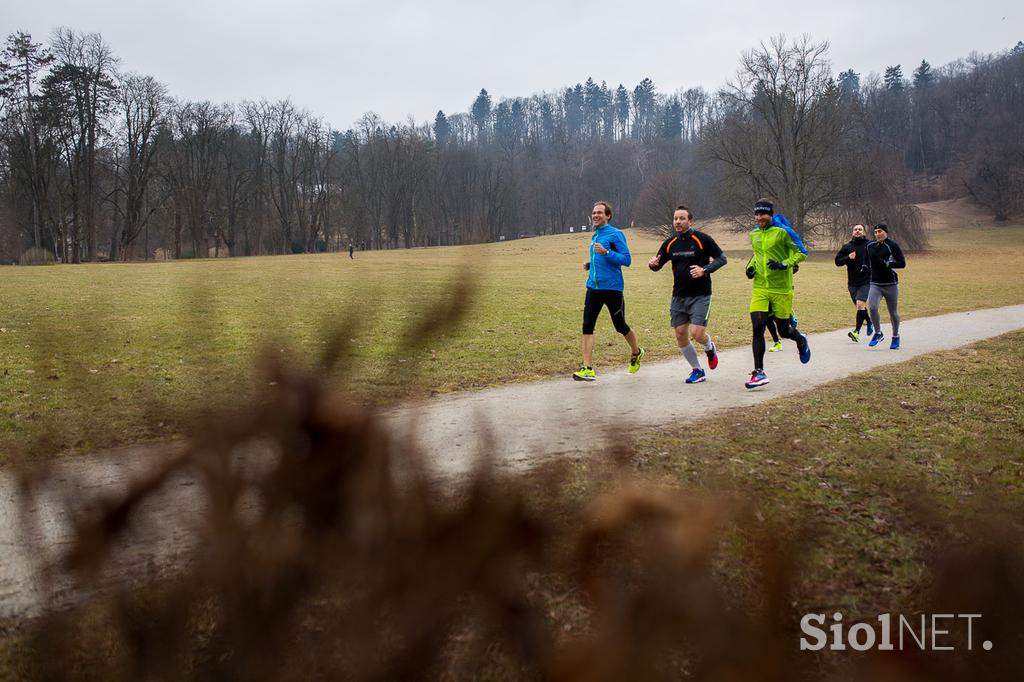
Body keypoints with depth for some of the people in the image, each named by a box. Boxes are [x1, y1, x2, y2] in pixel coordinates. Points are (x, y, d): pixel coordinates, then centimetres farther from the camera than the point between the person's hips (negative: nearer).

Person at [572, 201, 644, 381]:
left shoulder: (615, 234, -8)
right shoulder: (595, 236, 16)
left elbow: (626, 260, -14)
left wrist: (606, 252, -24)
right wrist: (590, 264, 10)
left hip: (612, 288, -6)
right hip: (593, 288, 6)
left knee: (621, 327, 9)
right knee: (587, 326, -7)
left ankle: (636, 353, 37)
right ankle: (588, 369, -9)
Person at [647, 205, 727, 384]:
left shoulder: (703, 239, -7)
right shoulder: (669, 243, 6)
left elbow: (722, 258, -3)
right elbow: (658, 265, 15)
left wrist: (705, 270, -18)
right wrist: (653, 264, -10)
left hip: (700, 295, -5)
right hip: (678, 296, 5)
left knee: (697, 332, -14)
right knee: (680, 335, 3)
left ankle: (709, 347, 23)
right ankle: (697, 370, 21)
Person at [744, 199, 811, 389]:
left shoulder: (783, 231, -9)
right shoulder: (754, 234, 9)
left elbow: (802, 253, -6)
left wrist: (784, 264, -20)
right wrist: (751, 266, 8)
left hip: (781, 289, -4)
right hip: (760, 289, 4)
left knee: (783, 331, 7)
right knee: (757, 328, -11)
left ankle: (801, 340, 45)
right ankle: (759, 372, -7)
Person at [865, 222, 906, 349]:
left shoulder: (893, 246, -7)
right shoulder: (870, 246, 8)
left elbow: (902, 263, -9)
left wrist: (887, 264, -20)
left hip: (891, 285, -3)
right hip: (875, 284, 3)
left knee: (893, 312, 8)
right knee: (872, 307, -19)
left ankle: (895, 337, 30)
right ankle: (878, 333, 1)